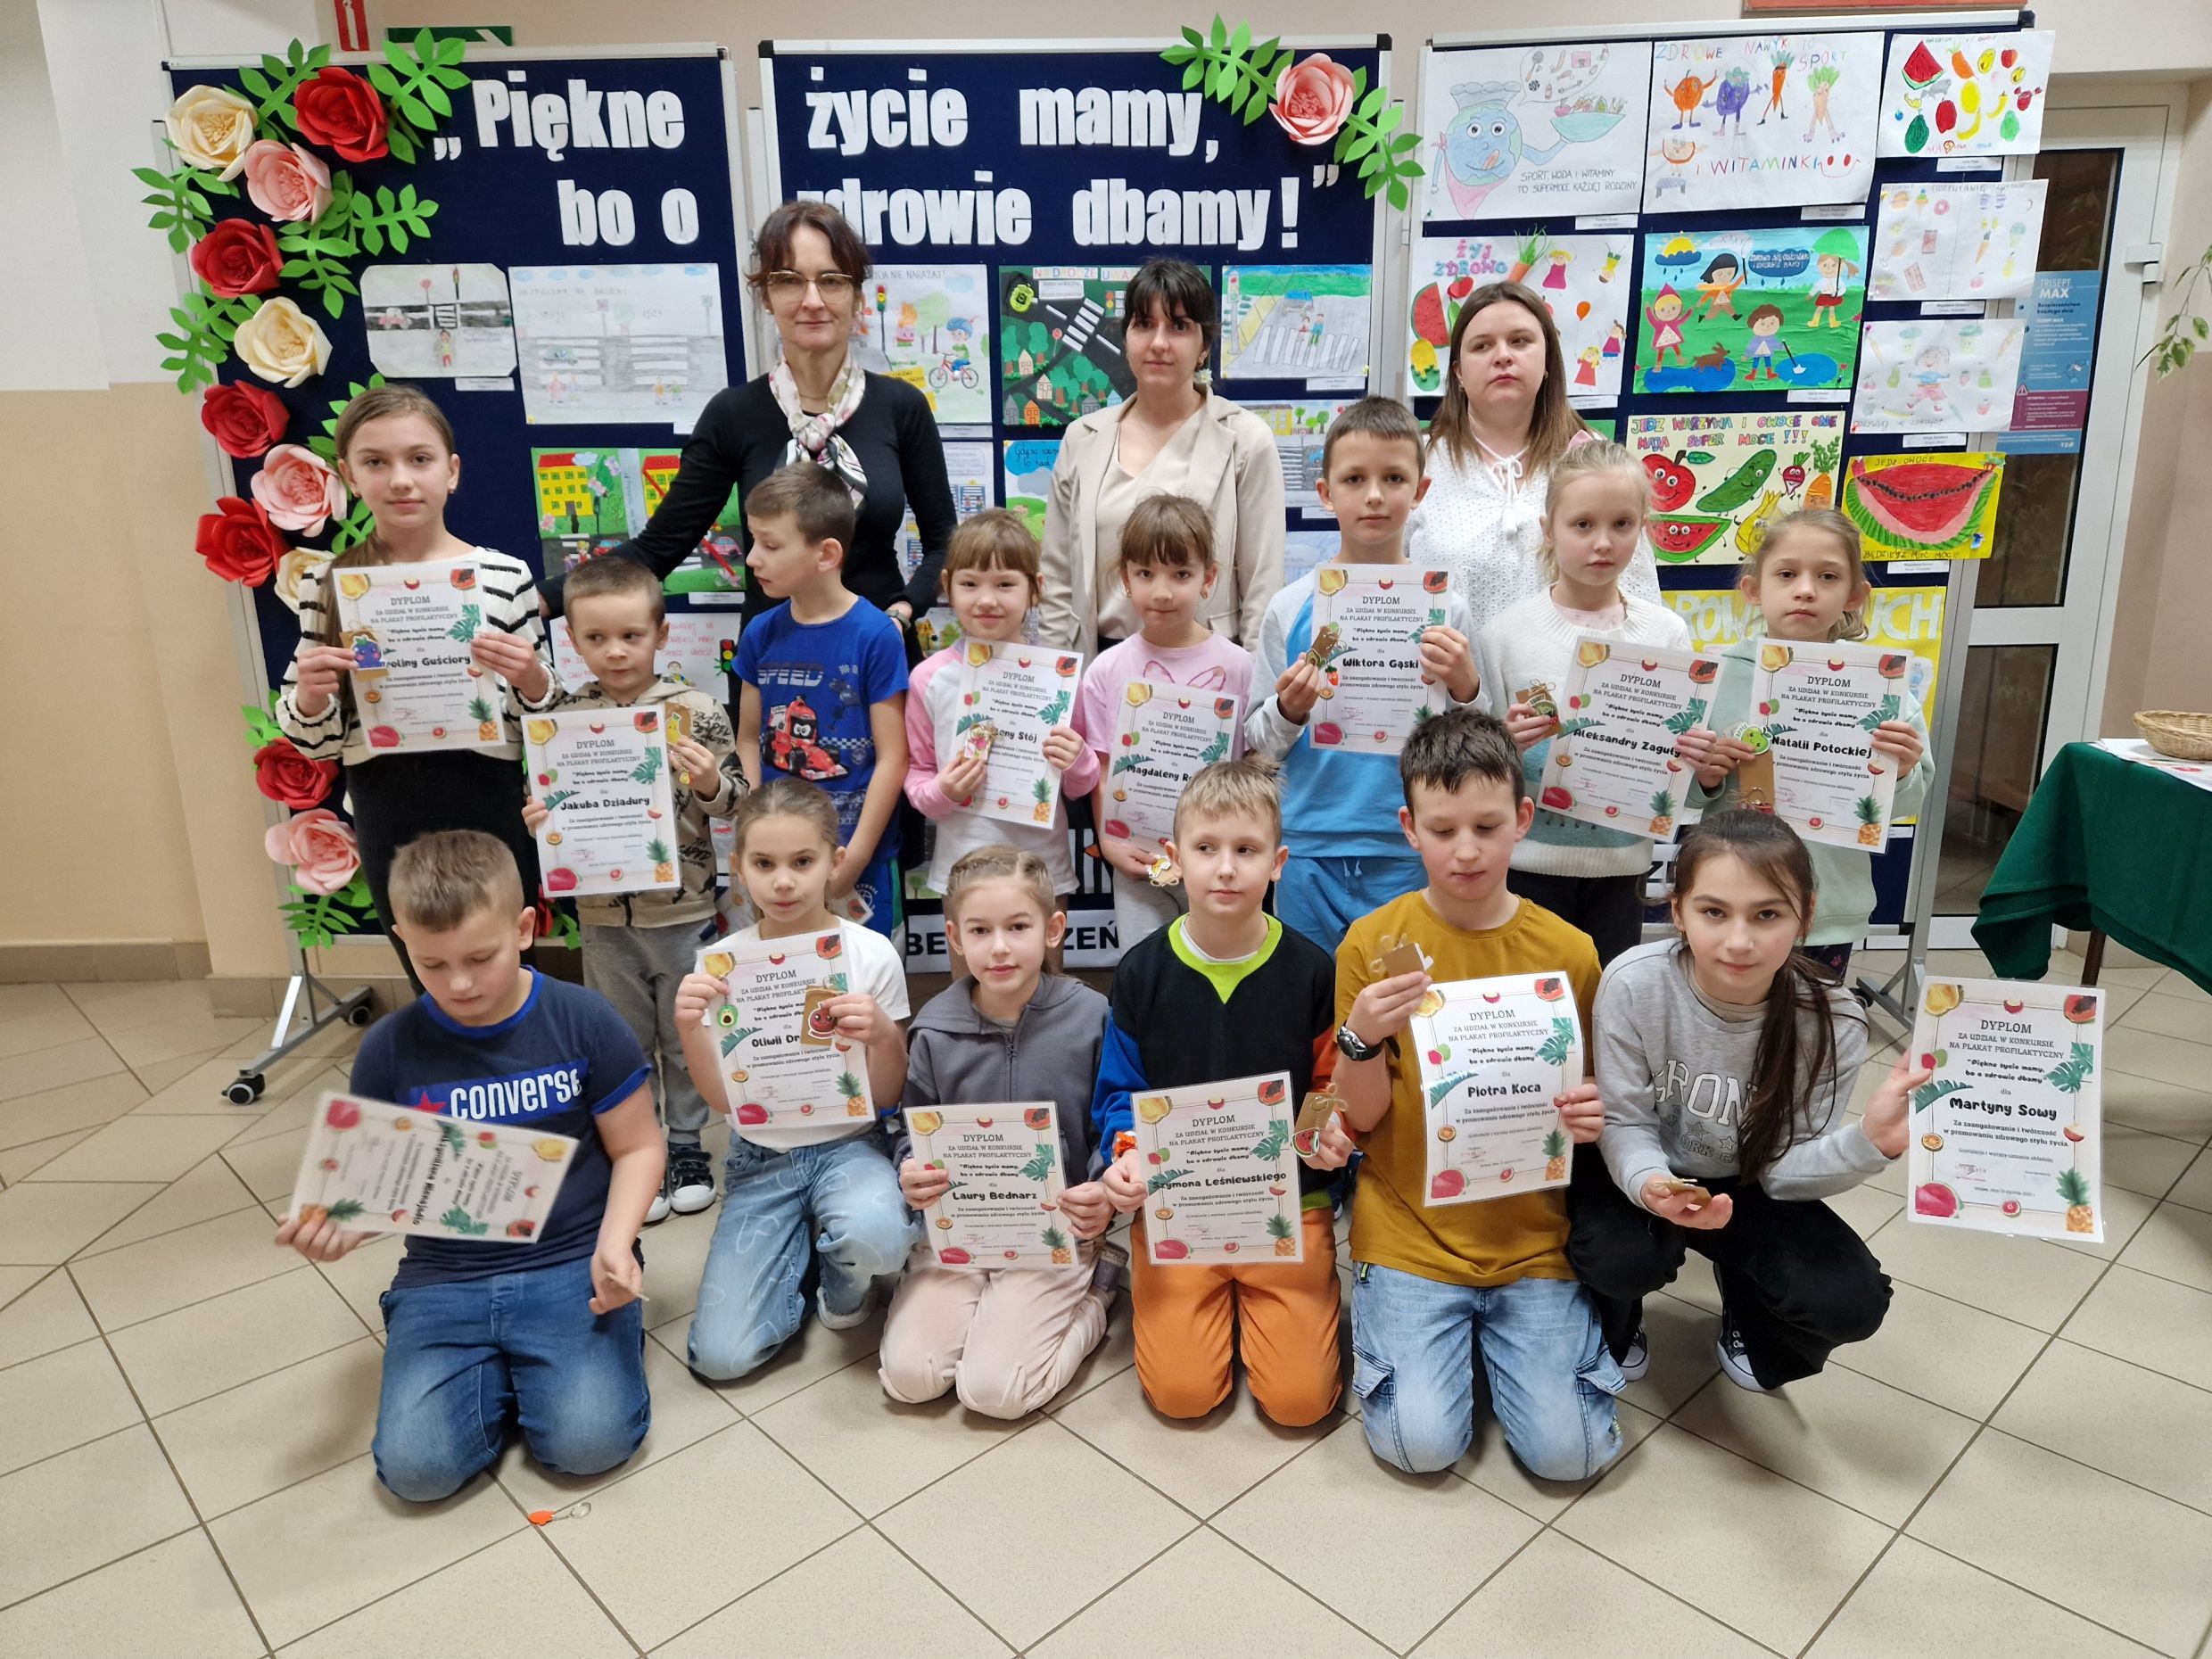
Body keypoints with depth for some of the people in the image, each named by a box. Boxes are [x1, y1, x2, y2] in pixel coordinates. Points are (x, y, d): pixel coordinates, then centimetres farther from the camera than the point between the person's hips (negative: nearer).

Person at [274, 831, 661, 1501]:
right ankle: (499, 1375, 13)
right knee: (416, 1466, -16)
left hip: (570, 1265, -2)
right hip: (444, 1280, 3)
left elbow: (636, 1147, -1)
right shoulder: (389, 1049, -2)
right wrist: (341, 1229, -16)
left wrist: (615, 1241, -17)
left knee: (589, 1440, -21)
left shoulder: (583, 1019, -8)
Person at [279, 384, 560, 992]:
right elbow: (313, 741, 7)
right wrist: (310, 695, -14)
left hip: (488, 804, -2)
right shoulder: (328, 584, 2)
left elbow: (544, 714, 2)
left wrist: (532, 679, -18)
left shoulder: (506, 576, -3)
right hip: (387, 818, 2)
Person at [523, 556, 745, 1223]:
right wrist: (536, 818, -12)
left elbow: (733, 800, -4)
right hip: (603, 911, 2)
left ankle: (687, 1143, 31)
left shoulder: (696, 711, -9)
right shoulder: (565, 716, -3)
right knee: (623, 1039, 15)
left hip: (683, 907, -2)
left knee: (685, 1033, 13)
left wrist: (710, 782, -24)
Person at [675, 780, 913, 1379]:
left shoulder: (872, 954, -10)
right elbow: (723, 1100, -3)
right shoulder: (723, 963, -6)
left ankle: (842, 1276, 3)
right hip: (761, 1157, 1)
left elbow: (888, 1096, -5)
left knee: (876, 1238, -36)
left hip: (848, 1144, -1)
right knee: (720, 1355, -13)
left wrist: (881, 1034, -25)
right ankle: (800, 1248, 16)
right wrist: (689, 1029, -20)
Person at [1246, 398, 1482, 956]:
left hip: (1409, 851, 0)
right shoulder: (1289, 608, -1)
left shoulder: (1445, 608, -1)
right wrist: (1286, 711, -16)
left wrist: (1464, 688, -15)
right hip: (1309, 848, 1)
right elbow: (1257, 745, 4)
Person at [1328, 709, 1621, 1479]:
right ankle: (1388, 1304, 17)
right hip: (1411, 1231, -1)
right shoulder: (1373, 942, -8)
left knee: (1567, 1451, -8)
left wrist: (1589, 1117, -16)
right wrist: (1363, 1039, -24)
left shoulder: (1569, 951, -5)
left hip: (1531, 1235, 1)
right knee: (1421, 1442, -12)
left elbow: (1585, 1099, 8)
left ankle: (1496, 1324, 20)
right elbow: (1362, 1118, -4)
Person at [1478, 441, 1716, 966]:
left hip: (1620, 865, 2)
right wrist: (1504, 745, -23)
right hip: (1528, 862, -1)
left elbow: (1685, 756, 6)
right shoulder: (1506, 632, -6)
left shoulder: (1666, 633, 0)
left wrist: (1699, 759, -15)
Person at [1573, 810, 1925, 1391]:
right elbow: (1624, 1123, -16)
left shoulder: (1832, 1021, -21)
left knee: (1851, 1302, -20)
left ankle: (1745, 1315, 18)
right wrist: (1649, 1183, -39)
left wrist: (1869, 1142, -36)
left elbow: (1784, 1169, -15)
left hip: (1748, 1189, 2)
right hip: (1645, 1173, -2)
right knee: (1622, 1257, -33)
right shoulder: (1635, 984, -26)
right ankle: (1617, 1321, 9)